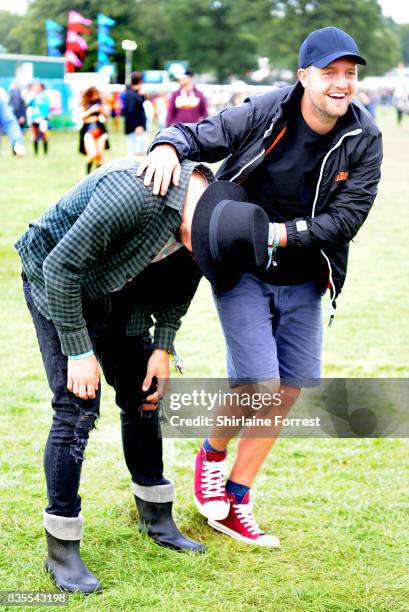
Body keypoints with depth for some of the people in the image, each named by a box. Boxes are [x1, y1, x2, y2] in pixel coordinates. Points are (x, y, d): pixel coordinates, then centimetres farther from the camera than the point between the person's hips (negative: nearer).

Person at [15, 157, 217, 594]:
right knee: (77, 408, -13)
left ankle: (157, 520, 27)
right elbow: (61, 266, -31)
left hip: (121, 295, 7)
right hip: (57, 285, -7)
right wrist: (79, 351, -26)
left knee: (143, 399, 9)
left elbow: (181, 279, 5)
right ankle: (61, 552, -4)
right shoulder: (135, 194, -38)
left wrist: (163, 346, -4)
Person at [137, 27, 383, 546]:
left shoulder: (364, 139, -9)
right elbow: (199, 135, -8)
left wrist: (282, 234, -23)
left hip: (301, 281, 5)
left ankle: (233, 504, 21)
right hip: (242, 270, -4)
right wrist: (169, 146, -31)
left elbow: (347, 215, -12)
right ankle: (211, 455, 22)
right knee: (258, 384, -13)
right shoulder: (265, 115, -17)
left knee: (291, 387, 7)